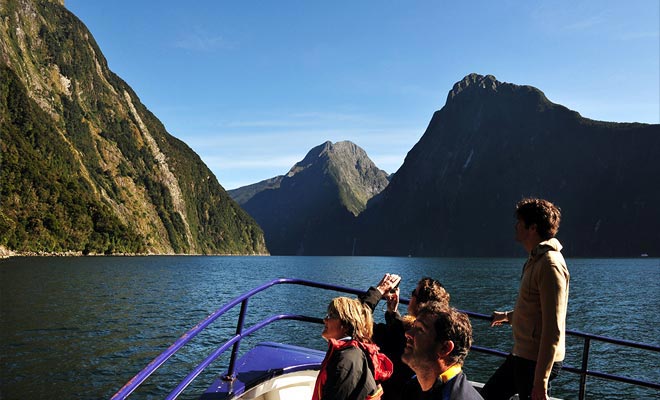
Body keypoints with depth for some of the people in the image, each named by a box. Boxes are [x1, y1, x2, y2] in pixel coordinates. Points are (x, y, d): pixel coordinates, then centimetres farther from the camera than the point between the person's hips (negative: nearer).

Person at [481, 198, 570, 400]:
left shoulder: (550, 265, -21)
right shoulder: (535, 260, 11)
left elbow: (553, 330, -24)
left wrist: (541, 379, -24)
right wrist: (508, 316, 40)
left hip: (537, 362, -10)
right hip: (522, 355, 10)